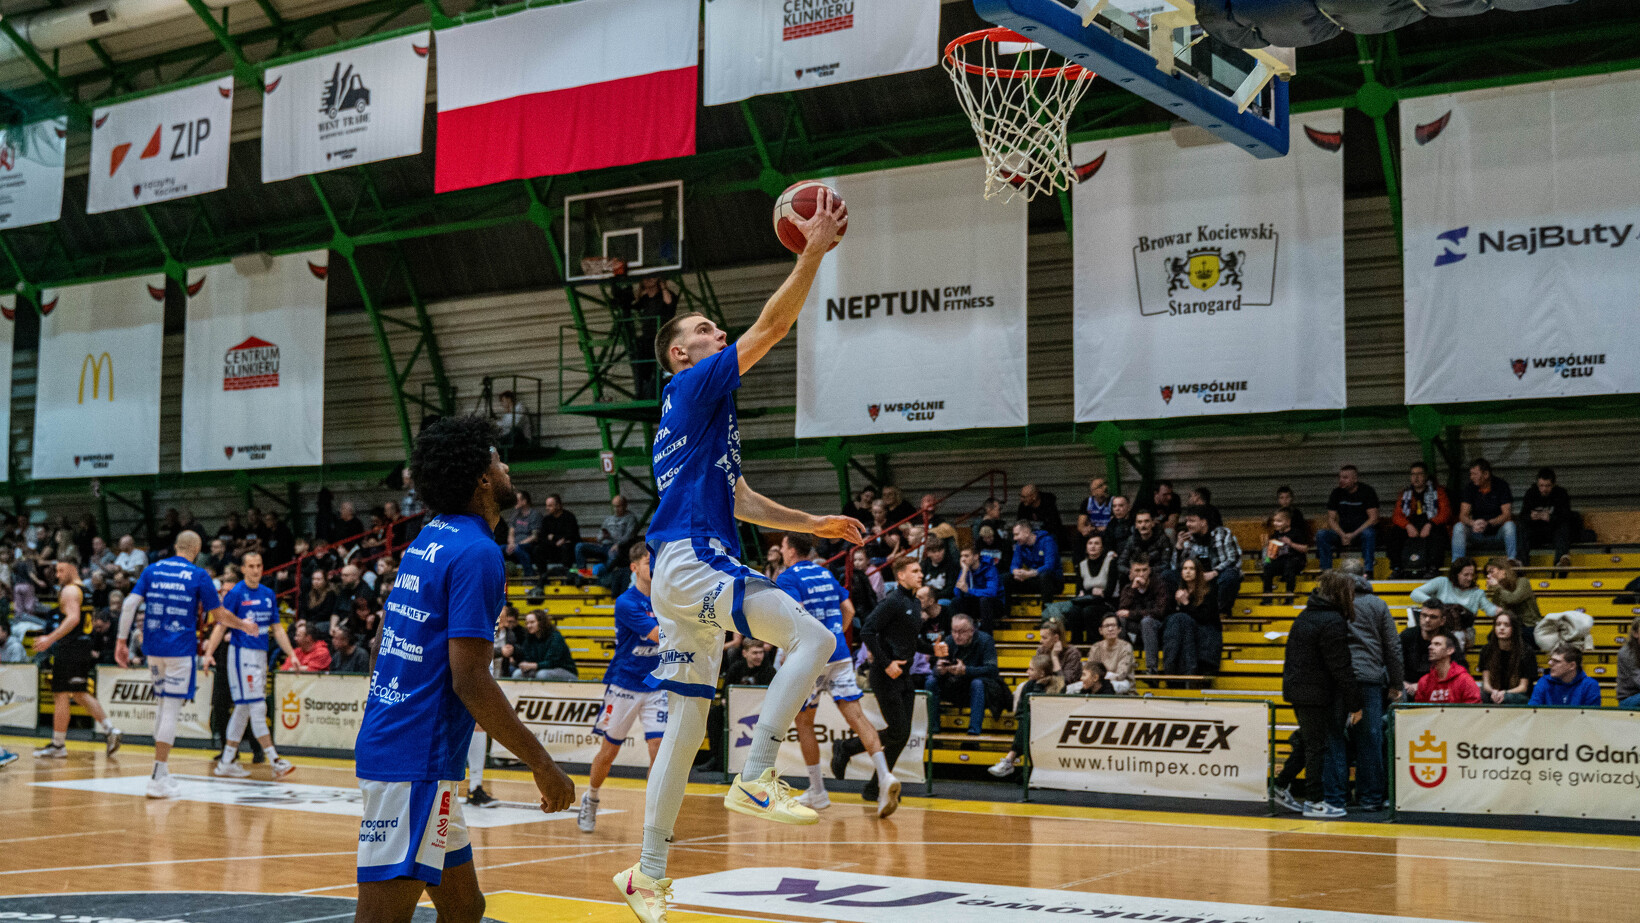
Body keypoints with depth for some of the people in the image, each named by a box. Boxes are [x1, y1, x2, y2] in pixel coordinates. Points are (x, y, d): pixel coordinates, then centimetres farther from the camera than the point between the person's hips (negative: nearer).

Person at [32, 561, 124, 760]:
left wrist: (50, 639, -27)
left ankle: (58, 745, 0)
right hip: (84, 647, 9)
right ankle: (109, 730, 7)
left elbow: (73, 618, -24)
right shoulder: (84, 590, 19)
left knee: (61, 695, -4)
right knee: (80, 694, 16)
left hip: (69, 648, -9)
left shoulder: (69, 590, -11)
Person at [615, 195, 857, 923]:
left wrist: (812, 524, 26)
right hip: (691, 562, -10)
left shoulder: (701, 413, 26)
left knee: (687, 721, 10)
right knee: (812, 638, -17)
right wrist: (814, 250, -9)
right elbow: (771, 327, -10)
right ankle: (754, 780, -17)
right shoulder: (694, 386, -1)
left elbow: (739, 501, 31)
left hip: (686, 571, 10)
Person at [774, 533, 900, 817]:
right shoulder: (826, 574, 16)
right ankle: (884, 775, -23)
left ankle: (817, 792, 15)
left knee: (804, 721, 10)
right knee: (855, 714, -3)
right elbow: (848, 610, 18)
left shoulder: (788, 578, -5)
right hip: (840, 655, 6)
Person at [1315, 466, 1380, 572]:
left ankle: (1368, 572, -35)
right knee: (1321, 535, -22)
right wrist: (1342, 535, -15)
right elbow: (1331, 519, 5)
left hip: (1361, 532, -3)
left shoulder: (1367, 491, -5)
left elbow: (1373, 518, -12)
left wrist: (1354, 535, -20)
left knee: (1368, 533, -38)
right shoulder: (1337, 493, 5)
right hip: (1343, 533, 3)